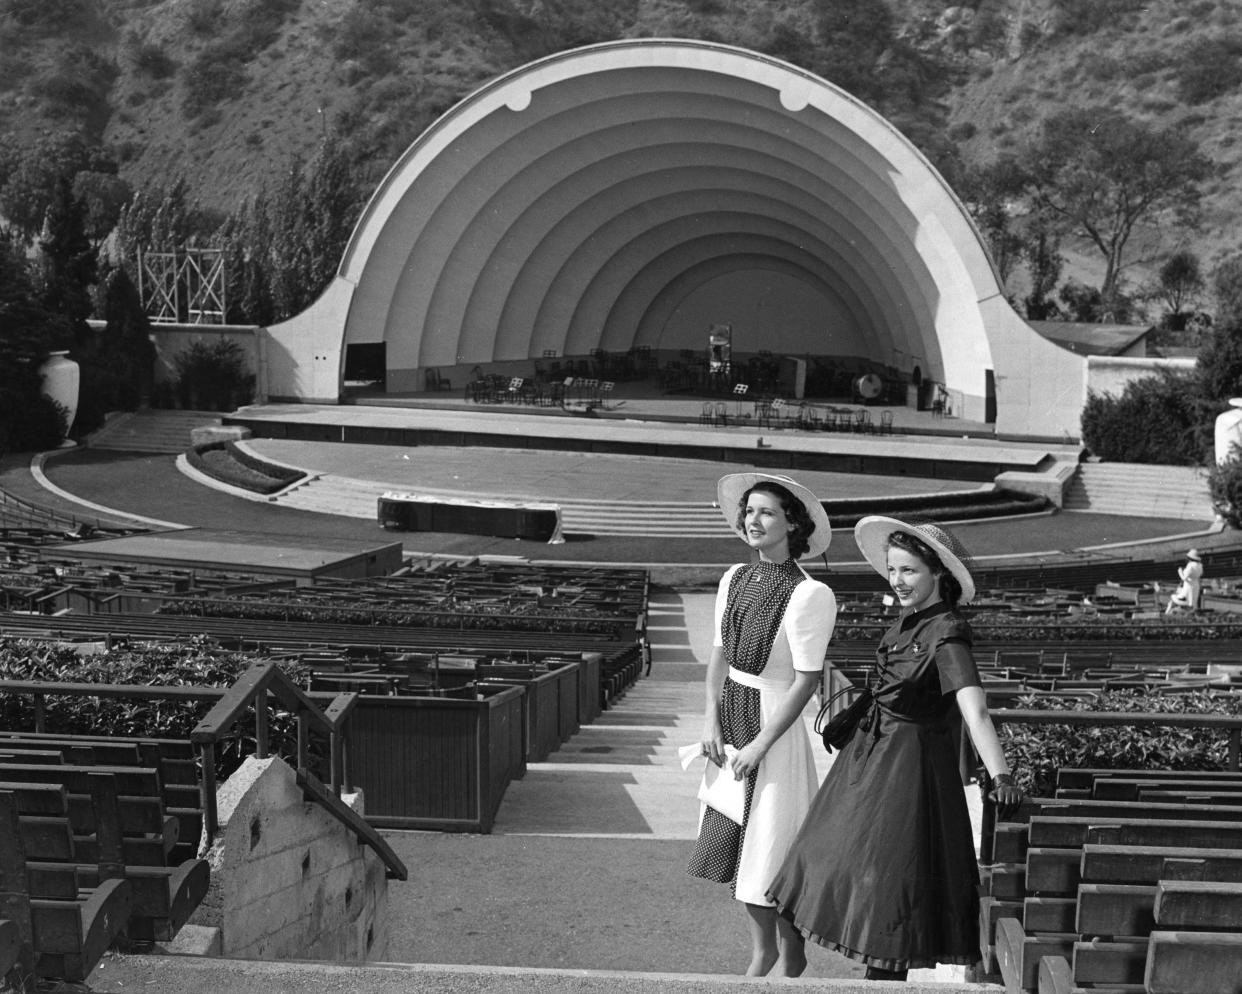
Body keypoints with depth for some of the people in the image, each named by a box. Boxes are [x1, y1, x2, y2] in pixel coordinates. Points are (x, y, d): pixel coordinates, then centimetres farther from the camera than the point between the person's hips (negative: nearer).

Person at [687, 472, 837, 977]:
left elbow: (806, 681, -16)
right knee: (733, 838, 13)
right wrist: (711, 721, -1)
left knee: (771, 844, 2)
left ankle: (791, 955, 22)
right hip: (730, 715, 7)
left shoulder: (809, 595, -17)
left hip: (775, 721, -7)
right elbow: (719, 653, 10)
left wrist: (760, 745, -16)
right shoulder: (735, 580, 3)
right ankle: (762, 951, 29)